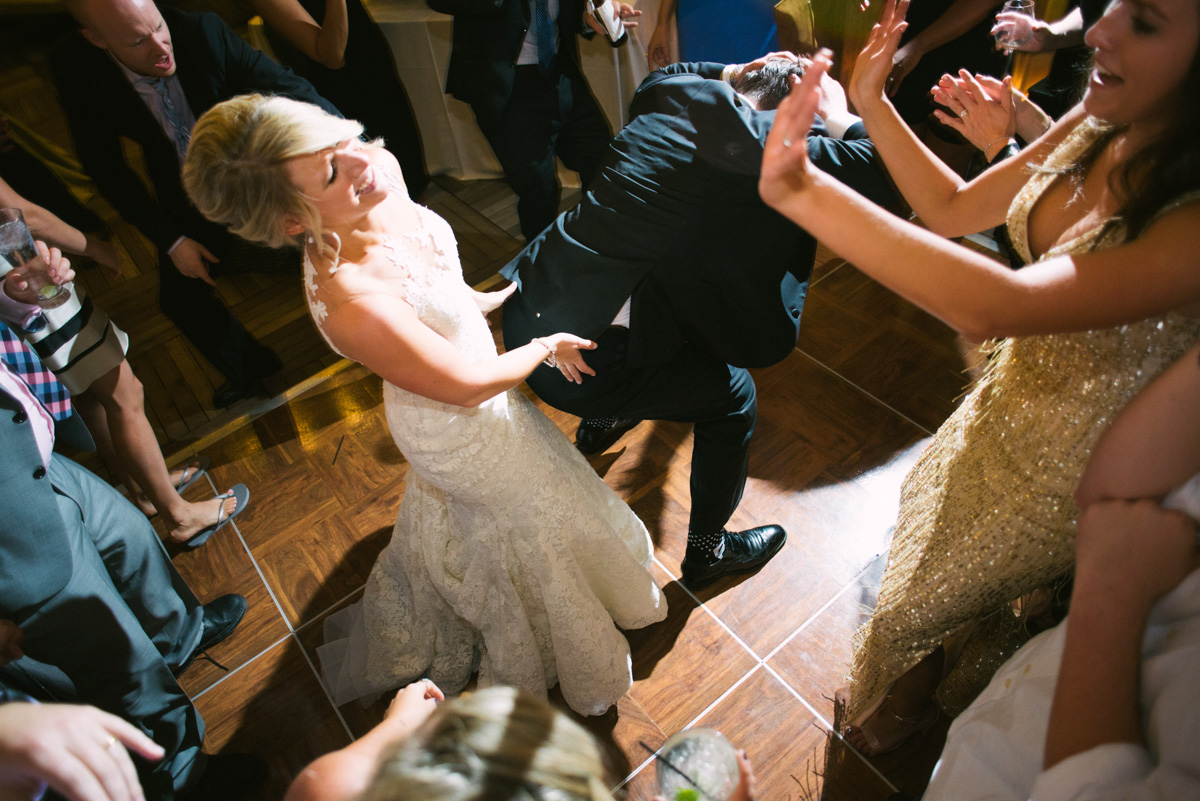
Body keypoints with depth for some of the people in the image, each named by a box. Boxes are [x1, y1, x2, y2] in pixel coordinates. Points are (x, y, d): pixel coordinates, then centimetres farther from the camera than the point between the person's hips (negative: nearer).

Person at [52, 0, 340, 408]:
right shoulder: (76, 70, -21)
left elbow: (289, 88, -27)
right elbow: (106, 169, -13)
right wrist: (170, 240, -18)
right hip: (187, 196, 2)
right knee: (180, 296, 3)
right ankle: (248, 370, 30)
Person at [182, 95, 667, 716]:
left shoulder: (380, 168, -20)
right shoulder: (348, 304, -42)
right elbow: (467, 385, -28)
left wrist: (488, 301, 7)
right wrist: (546, 348, -14)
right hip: (459, 430, -6)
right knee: (523, 525, 21)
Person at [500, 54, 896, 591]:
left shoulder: (675, 97, 9)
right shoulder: (760, 142, -13)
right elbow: (877, 175, -11)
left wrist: (729, 73, 26)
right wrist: (841, 119, 5)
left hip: (525, 308, 9)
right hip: (579, 358, -8)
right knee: (733, 393, 12)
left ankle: (600, 423, 65)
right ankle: (707, 551, 32)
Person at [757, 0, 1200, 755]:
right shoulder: (1104, 124, -14)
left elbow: (996, 306, -49)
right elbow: (955, 208, -3)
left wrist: (804, 190, -53)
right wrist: (872, 104, -14)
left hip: (1067, 474, -6)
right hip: (1006, 405, 7)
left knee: (918, 609, 17)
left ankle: (908, 710, 56)